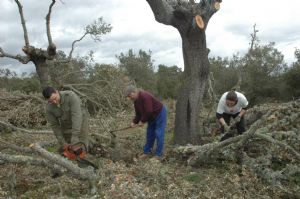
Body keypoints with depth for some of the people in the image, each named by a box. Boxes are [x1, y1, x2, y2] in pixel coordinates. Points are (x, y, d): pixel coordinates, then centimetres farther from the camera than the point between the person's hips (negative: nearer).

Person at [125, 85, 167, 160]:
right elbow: (138, 114, 5)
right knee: (149, 134, 12)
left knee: (159, 134, -6)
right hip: (152, 117, 9)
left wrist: (143, 121, -20)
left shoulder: (145, 96, -29)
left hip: (160, 113, -9)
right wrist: (134, 122, -10)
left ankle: (158, 155, 2)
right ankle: (147, 152, 22)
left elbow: (148, 112, -32)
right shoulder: (135, 100, 0)